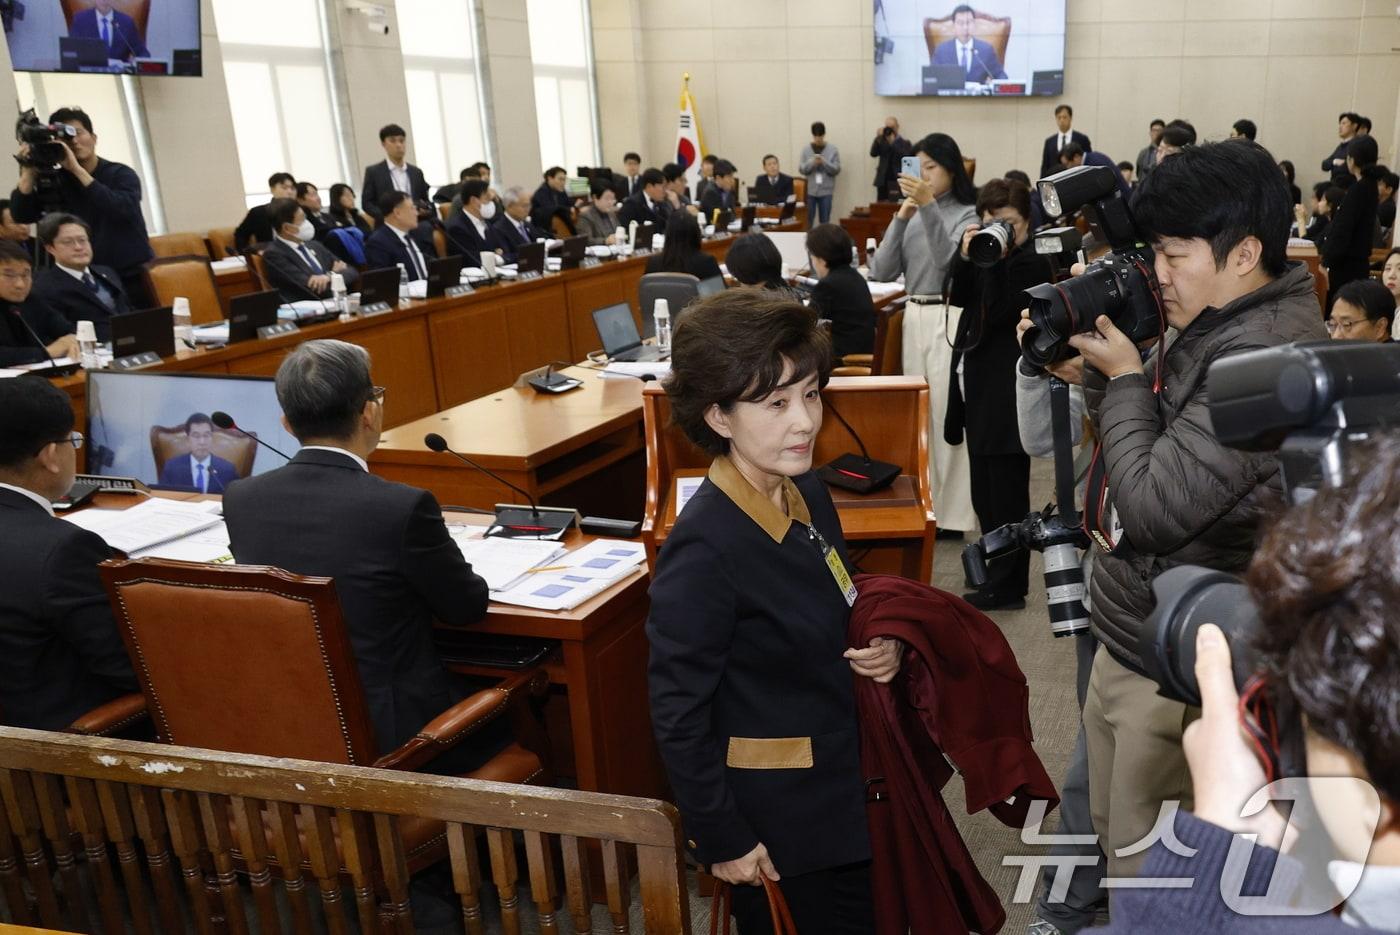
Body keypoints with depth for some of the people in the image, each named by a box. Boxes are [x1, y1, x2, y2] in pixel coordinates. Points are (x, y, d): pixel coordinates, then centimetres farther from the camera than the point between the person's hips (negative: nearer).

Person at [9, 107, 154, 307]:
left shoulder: (120, 174, -1)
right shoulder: (55, 181, 7)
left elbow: (123, 209, -21)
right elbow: (20, 216, -3)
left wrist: (77, 169, -21)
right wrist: (29, 169, -10)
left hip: (134, 278, -2)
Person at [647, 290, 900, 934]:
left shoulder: (806, 491, -4)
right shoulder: (704, 549, -28)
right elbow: (678, 716, -21)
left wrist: (883, 647, -8)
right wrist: (722, 840, -14)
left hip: (845, 785, 8)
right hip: (781, 819, -8)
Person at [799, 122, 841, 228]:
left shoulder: (833, 149, 1)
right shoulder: (806, 149, 3)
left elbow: (837, 169, -2)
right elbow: (801, 169, 0)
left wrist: (824, 162, -17)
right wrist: (812, 163, -18)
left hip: (826, 190, 0)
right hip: (809, 190, 1)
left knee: (825, 221, 2)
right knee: (808, 220, 1)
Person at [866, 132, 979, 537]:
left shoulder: (968, 213, -2)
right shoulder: (912, 214, 11)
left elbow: (947, 258, -20)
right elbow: (882, 272, 2)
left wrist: (928, 206, -27)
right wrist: (901, 218, -7)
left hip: (951, 318, -6)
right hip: (914, 317, 6)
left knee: (947, 415, -4)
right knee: (918, 413, 10)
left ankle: (952, 514, 4)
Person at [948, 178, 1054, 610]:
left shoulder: (1032, 263, -10)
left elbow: (998, 313, -20)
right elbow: (958, 298, 3)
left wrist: (994, 260, -21)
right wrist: (967, 255, -10)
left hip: (1010, 389, -8)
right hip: (981, 382, 9)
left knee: (1005, 487, -3)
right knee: (986, 485, 17)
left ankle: (1007, 586, 5)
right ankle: (996, 566, 31)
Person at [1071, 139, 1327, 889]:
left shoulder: (1266, 354, -26)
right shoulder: (1218, 328, 4)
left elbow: (1154, 506, -28)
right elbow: (1127, 444, 13)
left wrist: (1125, 378, -16)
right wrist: (1104, 362, -4)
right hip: (1132, 634, 9)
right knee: (1114, 833, 25)